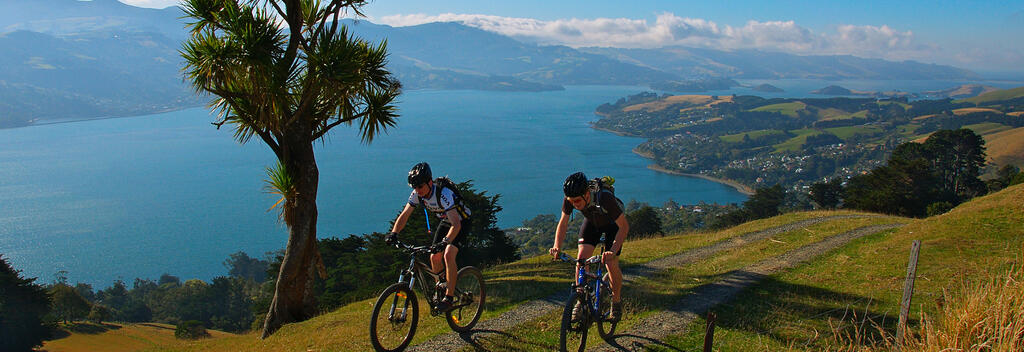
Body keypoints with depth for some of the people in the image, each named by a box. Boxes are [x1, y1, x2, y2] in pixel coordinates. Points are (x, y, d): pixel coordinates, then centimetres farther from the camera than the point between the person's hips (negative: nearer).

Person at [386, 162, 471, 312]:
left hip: (461, 222, -7)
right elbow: (404, 215, -13)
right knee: (435, 257, -2)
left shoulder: (444, 194, -37)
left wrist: (445, 242, -58)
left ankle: (449, 297, -14)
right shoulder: (417, 194, -17)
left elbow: (456, 224, -44)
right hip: (445, 222, 7)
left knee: (448, 255, -23)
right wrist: (394, 233, -30)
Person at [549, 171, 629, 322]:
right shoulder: (570, 199, -30)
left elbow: (624, 226, -34)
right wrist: (557, 247, -30)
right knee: (581, 258, -13)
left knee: (611, 264, -12)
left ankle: (617, 301, 14)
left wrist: (613, 250, -46)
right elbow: (563, 223, -16)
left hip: (613, 224, -3)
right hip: (592, 222, 3)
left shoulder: (604, 198, -42)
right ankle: (581, 300, 3)